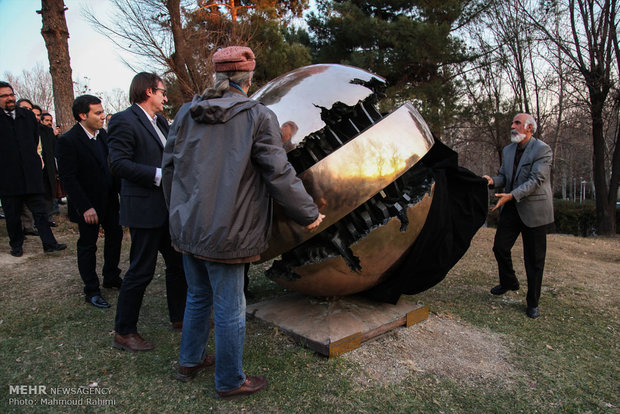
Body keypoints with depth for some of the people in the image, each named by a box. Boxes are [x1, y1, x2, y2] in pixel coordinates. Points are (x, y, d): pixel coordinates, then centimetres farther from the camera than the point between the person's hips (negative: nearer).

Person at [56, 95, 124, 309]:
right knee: (87, 245, 6)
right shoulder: (68, 141, -17)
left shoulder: (103, 135, 4)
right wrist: (85, 207, -22)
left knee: (115, 235, 16)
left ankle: (111, 277, 34)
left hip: (109, 200, 7)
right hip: (87, 205, -7)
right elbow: (68, 178, -19)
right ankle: (91, 291, 19)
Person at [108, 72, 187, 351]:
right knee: (141, 271, 0)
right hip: (144, 209, -9)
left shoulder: (160, 122, 16)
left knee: (178, 263, 16)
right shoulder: (124, 121, -11)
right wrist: (159, 175, -22)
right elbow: (118, 164, -19)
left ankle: (179, 317, 32)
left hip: (168, 208, 9)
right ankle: (123, 333, 17)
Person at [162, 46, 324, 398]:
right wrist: (309, 214, 0)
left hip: (187, 227, 7)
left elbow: (169, 165, 12)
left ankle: (190, 361, 41)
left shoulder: (186, 113, 7)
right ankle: (230, 381, 25)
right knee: (229, 308, 8)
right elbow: (279, 174, -12)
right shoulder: (258, 117, -9)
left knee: (198, 296, 24)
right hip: (225, 233, -6)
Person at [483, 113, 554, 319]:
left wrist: (512, 195, -30)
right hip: (512, 208, 6)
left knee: (534, 258, 3)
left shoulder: (542, 150, -11)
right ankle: (508, 282, 36)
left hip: (533, 210, -6)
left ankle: (533, 303, 18)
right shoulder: (508, 150, 11)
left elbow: (536, 180, -20)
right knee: (500, 247, 9)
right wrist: (493, 181, -9)